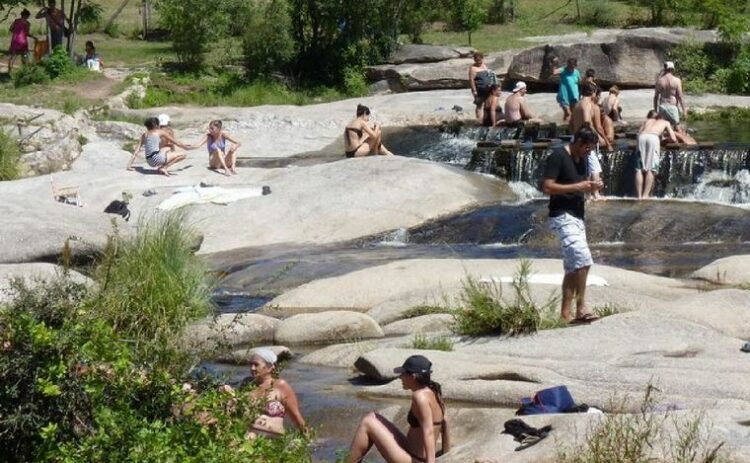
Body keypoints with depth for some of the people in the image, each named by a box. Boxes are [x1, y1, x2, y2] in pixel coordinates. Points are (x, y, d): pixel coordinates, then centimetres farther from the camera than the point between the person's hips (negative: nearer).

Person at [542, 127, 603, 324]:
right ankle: (581, 307, -16)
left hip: (577, 217, 10)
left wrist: (591, 187, 3)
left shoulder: (581, 160, 15)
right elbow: (547, 187, -17)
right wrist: (577, 186, -19)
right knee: (583, 260, -20)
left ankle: (566, 312, 9)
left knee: (573, 267, 7)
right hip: (563, 216, -10)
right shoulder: (558, 157, -11)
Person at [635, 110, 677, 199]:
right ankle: (645, 195, -14)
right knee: (650, 169, -4)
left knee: (639, 169, 1)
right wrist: (666, 138, 44)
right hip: (653, 137, -2)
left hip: (642, 137, 2)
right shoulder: (666, 122, 33)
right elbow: (673, 139, 22)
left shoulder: (647, 121, 39)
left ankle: (639, 195, -8)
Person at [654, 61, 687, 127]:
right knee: (676, 126, 6)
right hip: (672, 107, -3)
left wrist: (655, 110, 14)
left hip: (662, 106, 3)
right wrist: (684, 110, -3)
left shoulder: (659, 80, 1)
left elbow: (656, 96, 5)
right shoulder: (676, 80, -8)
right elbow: (680, 96, -9)